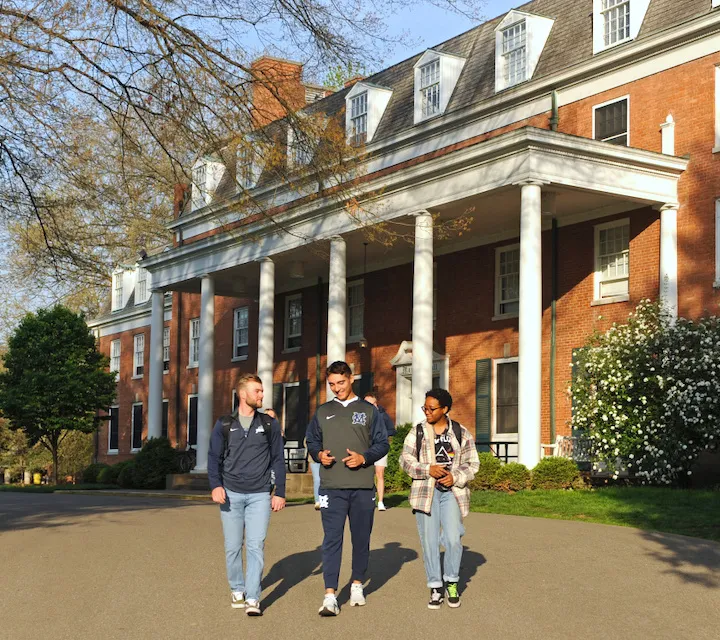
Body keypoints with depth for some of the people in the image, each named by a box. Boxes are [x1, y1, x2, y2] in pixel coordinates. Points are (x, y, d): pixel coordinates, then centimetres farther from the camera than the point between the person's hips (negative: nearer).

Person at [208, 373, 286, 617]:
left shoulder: (269, 424, 7)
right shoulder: (224, 425, 5)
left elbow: (278, 460, 9)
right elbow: (214, 458, 5)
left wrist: (280, 492, 4)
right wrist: (216, 485, -10)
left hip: (259, 495, 0)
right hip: (231, 494, 1)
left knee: (256, 546, -9)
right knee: (233, 547, 6)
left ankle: (253, 599, -7)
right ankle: (237, 590, 25)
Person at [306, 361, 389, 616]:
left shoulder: (368, 410, 8)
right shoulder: (322, 412, 13)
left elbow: (382, 444, 5)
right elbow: (312, 443, 16)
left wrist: (364, 458, -12)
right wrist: (319, 455, -5)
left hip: (362, 487, 0)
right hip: (331, 487, 0)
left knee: (361, 538, 9)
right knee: (332, 540, -8)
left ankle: (357, 584, 26)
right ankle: (330, 595, -12)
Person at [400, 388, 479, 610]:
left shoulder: (461, 433, 6)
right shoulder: (417, 432, 6)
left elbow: (472, 464, 7)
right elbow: (405, 460, 2)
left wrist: (456, 477, -11)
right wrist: (428, 469, -14)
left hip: (452, 491, -1)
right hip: (426, 491, 1)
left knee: (453, 539, -11)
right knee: (429, 541, 0)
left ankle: (451, 583, 10)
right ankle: (435, 588, 11)